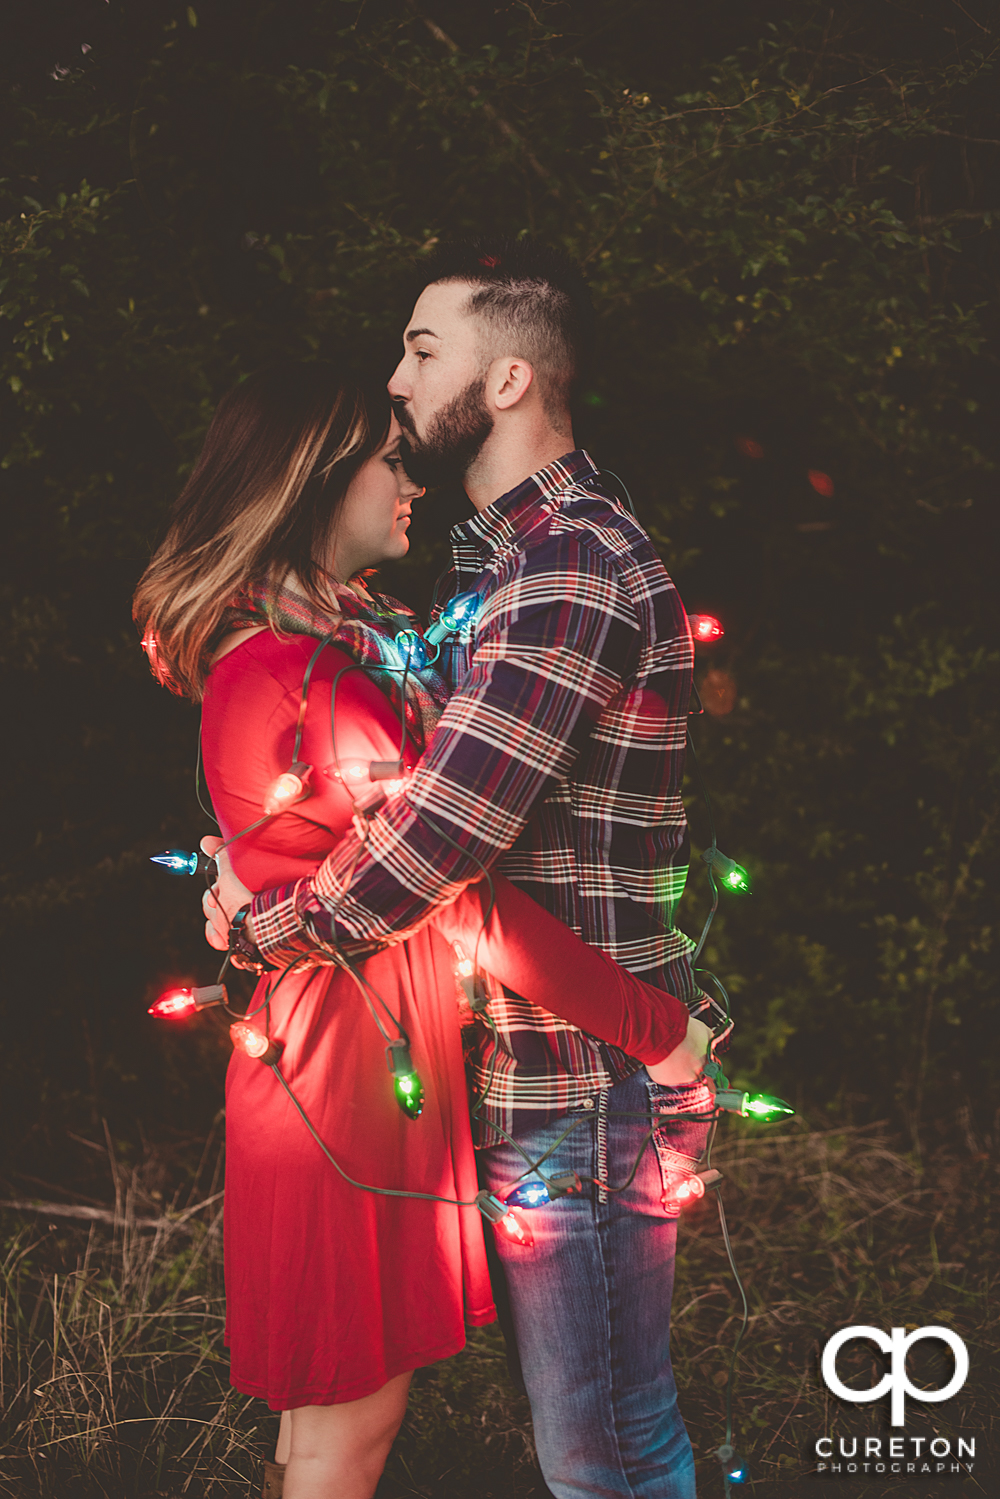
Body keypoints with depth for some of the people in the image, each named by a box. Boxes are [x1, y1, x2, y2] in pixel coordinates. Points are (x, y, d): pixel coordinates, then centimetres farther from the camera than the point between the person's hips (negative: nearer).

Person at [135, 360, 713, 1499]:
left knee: (341, 1397, 20)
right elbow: (465, 902, -26)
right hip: (351, 1056, -10)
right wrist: (660, 1032, -21)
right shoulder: (301, 679, -24)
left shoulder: (339, 637, 9)